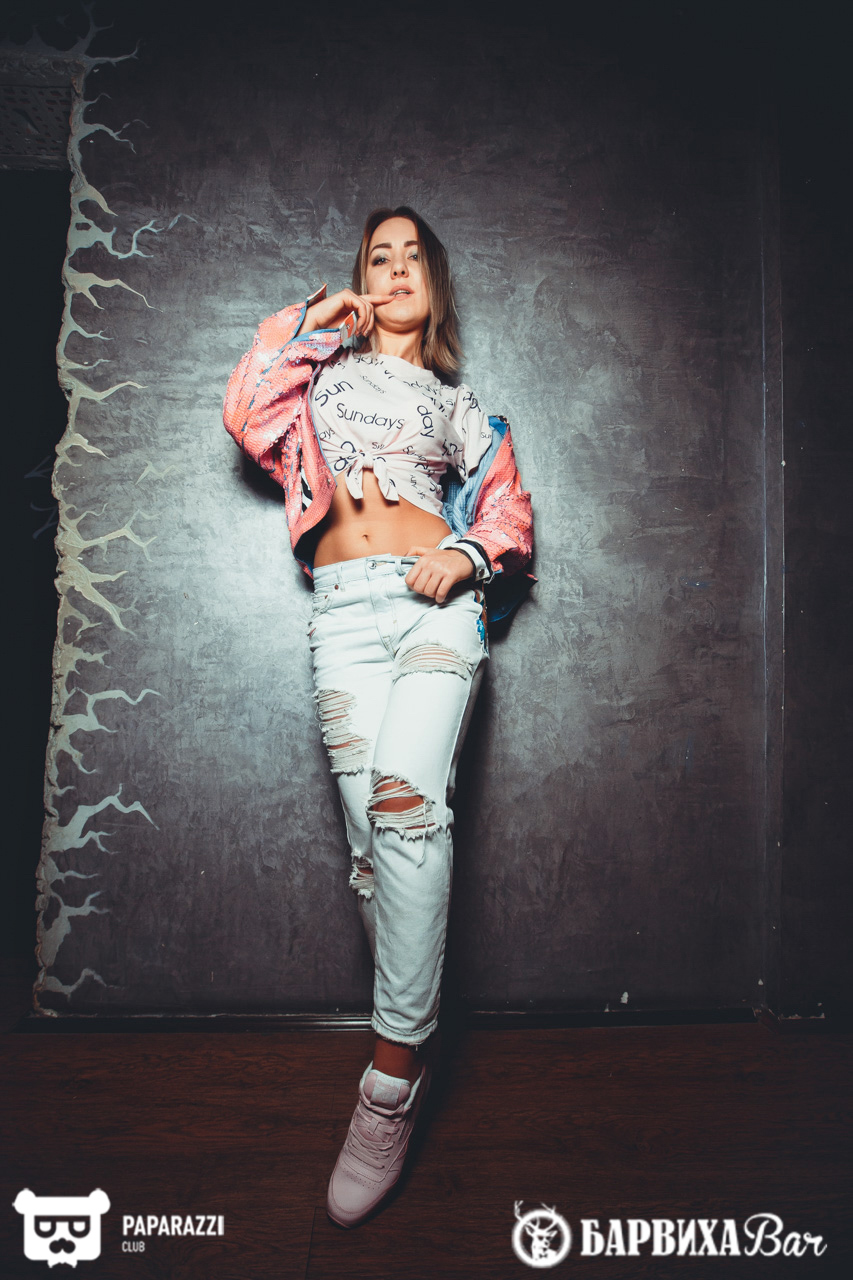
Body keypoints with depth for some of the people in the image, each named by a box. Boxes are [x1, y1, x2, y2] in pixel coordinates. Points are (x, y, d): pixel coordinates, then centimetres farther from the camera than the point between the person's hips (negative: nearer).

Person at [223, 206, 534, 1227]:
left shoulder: (457, 402, 25)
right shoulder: (325, 367, 25)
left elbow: (506, 508, 19)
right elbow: (250, 418, 8)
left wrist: (467, 554, -1)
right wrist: (307, 327, 12)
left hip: (435, 603, -1)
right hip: (345, 608, 1)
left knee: (405, 799, -25)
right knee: (370, 831, -10)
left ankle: (391, 1080, -21)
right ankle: (417, 1034, 5)